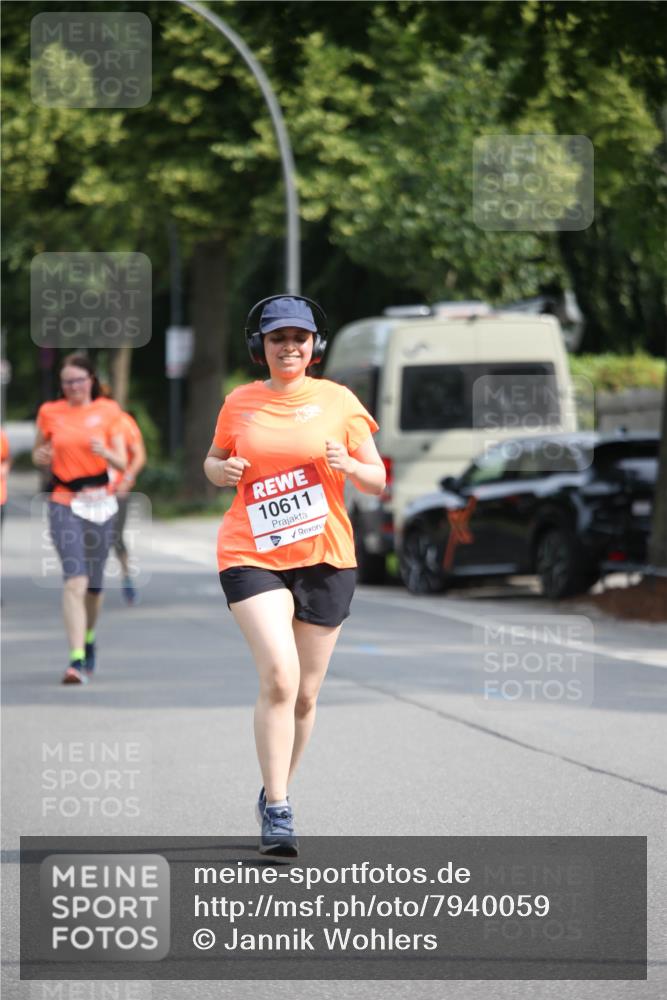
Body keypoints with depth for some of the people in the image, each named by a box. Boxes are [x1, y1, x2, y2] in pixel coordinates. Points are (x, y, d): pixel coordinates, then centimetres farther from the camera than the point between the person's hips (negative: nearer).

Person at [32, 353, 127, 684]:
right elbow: (38, 453, 16)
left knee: (94, 582, 11)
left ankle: (89, 638, 39)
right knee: (75, 579, -16)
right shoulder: (50, 413, 4)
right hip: (64, 504, -1)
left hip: (100, 502, 2)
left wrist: (105, 452, -19)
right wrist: (40, 457, -7)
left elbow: (121, 463, 2)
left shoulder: (108, 411, 4)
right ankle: (76, 660, -22)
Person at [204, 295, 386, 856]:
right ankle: (277, 810, -16)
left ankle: (277, 794, 29)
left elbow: (377, 481, 5)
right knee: (279, 676, -20)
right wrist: (220, 471, -3)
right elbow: (215, 460, 21)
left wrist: (346, 465, -16)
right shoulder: (239, 404, 6)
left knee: (304, 695, 7)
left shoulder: (339, 402, 3)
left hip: (326, 560, 1)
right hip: (252, 557, -1)